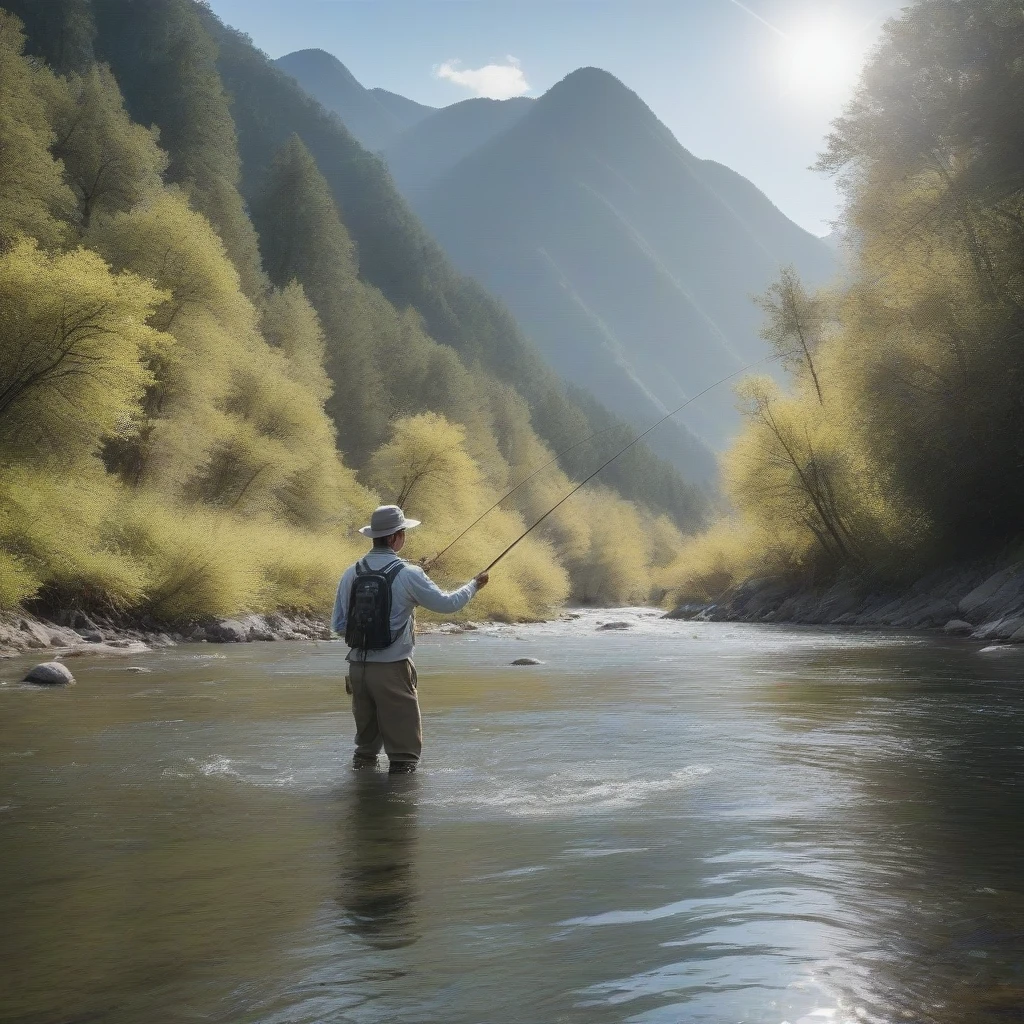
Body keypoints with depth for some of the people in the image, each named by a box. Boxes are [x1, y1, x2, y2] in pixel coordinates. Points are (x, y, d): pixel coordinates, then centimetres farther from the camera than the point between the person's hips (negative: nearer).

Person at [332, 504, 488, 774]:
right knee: (404, 741, 4)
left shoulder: (351, 574, 4)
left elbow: (338, 625, 8)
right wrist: (475, 585, 15)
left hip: (358, 666, 5)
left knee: (366, 736, 20)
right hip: (392, 668, -5)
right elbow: (447, 604, -1)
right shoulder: (408, 574, -10)